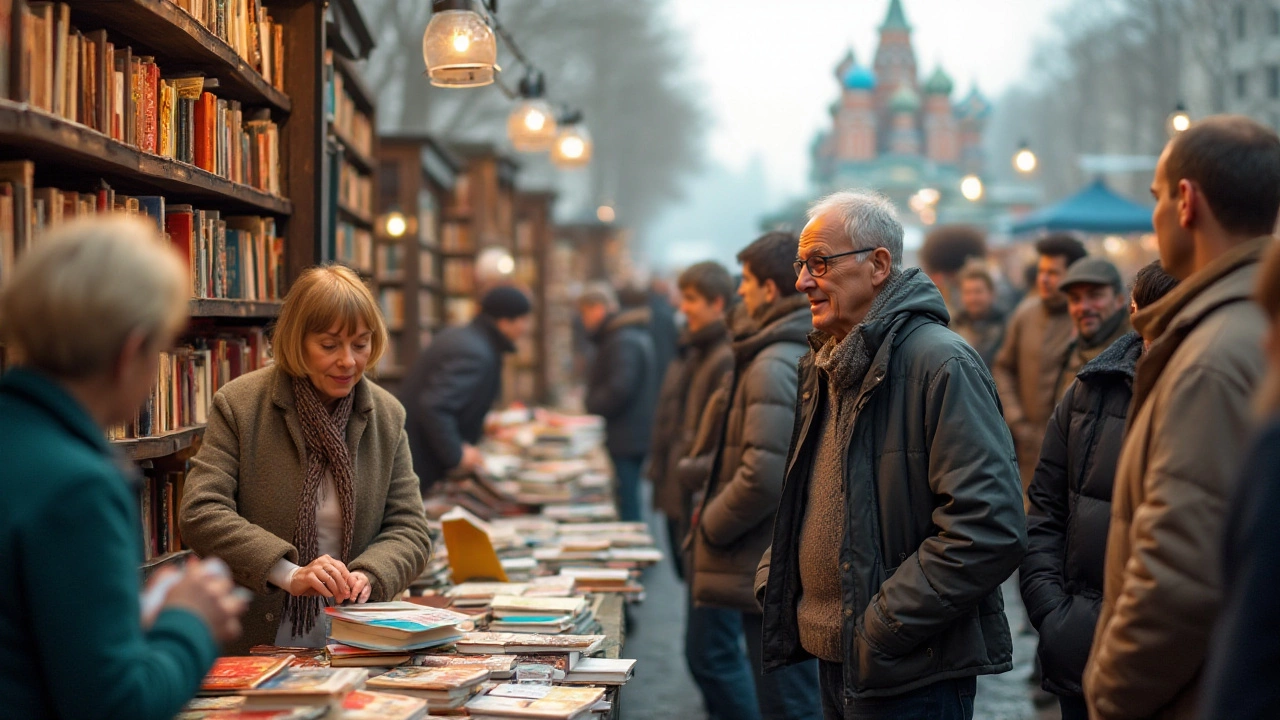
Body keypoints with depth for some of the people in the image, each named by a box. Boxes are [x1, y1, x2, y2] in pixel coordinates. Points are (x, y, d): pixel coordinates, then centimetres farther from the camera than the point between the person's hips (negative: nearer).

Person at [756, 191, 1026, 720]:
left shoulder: (942, 363, -15)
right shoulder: (825, 367, 12)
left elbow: (990, 528, -23)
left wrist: (882, 630, -21)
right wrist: (774, 577, 8)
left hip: (911, 676, -8)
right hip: (834, 658, 8)